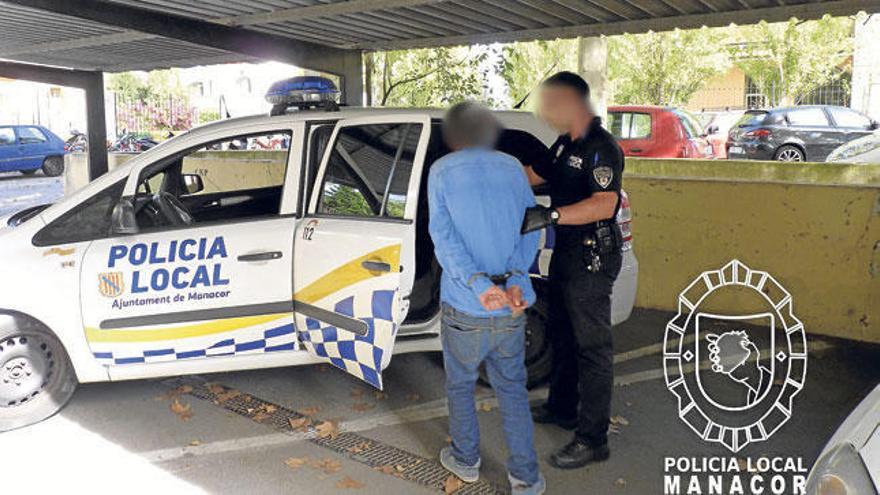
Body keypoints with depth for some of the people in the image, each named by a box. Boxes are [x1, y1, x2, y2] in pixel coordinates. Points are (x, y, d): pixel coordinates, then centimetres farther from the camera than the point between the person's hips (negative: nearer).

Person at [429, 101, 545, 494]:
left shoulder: (442, 171, -2)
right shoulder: (512, 167, 6)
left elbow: (443, 236, -13)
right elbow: (531, 229, -2)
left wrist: (479, 284, -21)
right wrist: (515, 280, -12)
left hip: (464, 308, -3)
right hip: (512, 308, 3)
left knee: (459, 385, 18)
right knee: (512, 389, 16)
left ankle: (466, 460, 35)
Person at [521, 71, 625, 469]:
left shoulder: (601, 148, -20)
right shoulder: (565, 144, 11)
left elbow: (605, 205, -33)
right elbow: (536, 175, 23)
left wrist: (550, 215, -41)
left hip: (591, 259, -10)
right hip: (566, 253, 10)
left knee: (591, 347, -2)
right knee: (561, 336, 21)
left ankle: (592, 439, 8)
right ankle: (562, 407, 39)